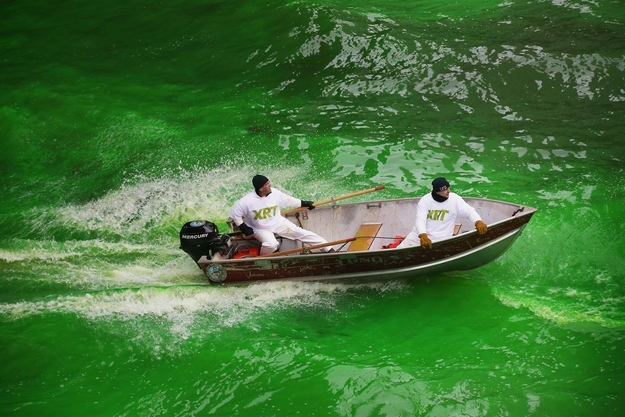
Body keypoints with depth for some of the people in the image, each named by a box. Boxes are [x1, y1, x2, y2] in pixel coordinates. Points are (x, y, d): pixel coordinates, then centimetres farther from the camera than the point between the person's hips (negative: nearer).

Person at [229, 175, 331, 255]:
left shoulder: (275, 193, -11)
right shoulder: (247, 201, -24)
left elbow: (288, 200, 7)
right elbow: (234, 214, -14)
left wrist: (304, 203, 15)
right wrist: (243, 228, -16)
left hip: (279, 223, 4)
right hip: (260, 229, -4)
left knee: (302, 233, -1)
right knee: (271, 244, -35)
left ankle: (328, 248, 5)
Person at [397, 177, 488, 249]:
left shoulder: (455, 199, -7)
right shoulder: (425, 200, -10)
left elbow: (469, 211, -7)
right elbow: (420, 220, -20)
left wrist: (478, 222, -31)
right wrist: (423, 236, -40)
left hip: (440, 240, -1)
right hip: (419, 236, 1)